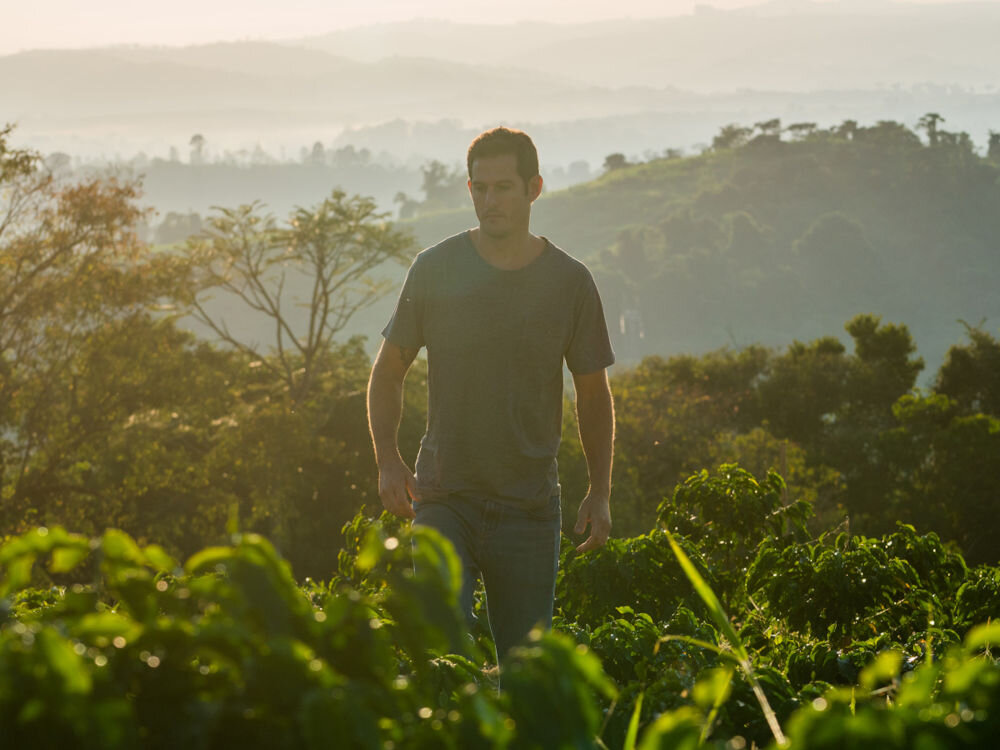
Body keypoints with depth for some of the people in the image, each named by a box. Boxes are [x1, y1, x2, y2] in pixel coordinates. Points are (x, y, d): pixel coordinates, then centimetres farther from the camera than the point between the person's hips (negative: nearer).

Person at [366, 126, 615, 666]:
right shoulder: (435, 270, 0)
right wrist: (387, 460, -6)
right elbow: (387, 371, 8)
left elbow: (594, 395, 10)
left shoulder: (569, 282, 2)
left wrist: (600, 492, 2)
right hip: (444, 497, -1)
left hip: (530, 505, 1)